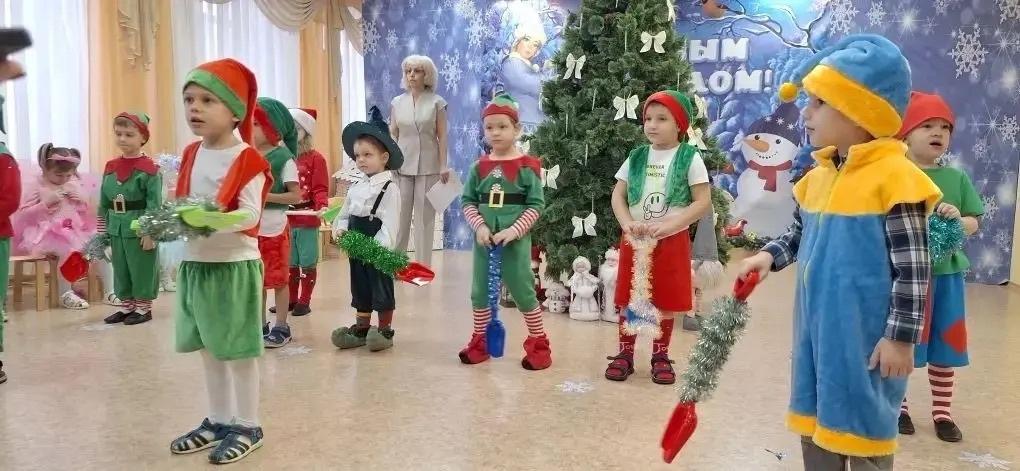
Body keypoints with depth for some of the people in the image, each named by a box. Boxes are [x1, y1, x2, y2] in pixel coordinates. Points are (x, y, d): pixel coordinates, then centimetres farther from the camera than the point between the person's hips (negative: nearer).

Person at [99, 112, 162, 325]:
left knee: (142, 269, 5)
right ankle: (127, 306, 27)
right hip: (116, 229, 7)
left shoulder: (149, 169, -11)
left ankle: (143, 307, 17)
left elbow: (155, 204, -13)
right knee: (121, 270, 15)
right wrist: (102, 230, 11)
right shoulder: (110, 167, 8)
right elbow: (103, 203, 13)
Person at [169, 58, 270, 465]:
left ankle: (248, 426, 15)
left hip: (235, 264, -8)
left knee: (238, 349, 2)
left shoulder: (247, 159, -13)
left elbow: (250, 214, -20)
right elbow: (181, 203, 15)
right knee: (209, 348, 16)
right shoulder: (191, 154, 11)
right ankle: (219, 420, 30)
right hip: (195, 262, 8)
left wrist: (211, 219, -34)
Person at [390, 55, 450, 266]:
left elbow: (442, 136, -1)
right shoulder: (397, 103, 7)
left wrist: (443, 166, -6)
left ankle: (423, 264, 11)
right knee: (399, 215, 1)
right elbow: (393, 136, 9)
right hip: (402, 166, 2)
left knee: (425, 216, 2)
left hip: (428, 167, -2)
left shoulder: (437, 102, 0)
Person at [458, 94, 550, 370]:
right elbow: (468, 201, 5)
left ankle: (539, 344, 19)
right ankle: (480, 342, 30)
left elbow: (536, 205, -8)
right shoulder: (479, 167, 4)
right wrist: (479, 226, -11)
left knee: (523, 292, 4)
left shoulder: (527, 166, -7)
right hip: (484, 240, 4)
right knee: (480, 292, 14)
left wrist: (514, 230, -18)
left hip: (516, 241, -4)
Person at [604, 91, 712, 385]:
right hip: (634, 239, 3)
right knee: (628, 299, 6)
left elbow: (703, 202, -9)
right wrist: (628, 224, -13)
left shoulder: (690, 158, -5)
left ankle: (660, 355, 21)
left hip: (672, 241, -2)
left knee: (666, 301, 6)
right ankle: (625, 353, 19)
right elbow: (618, 195, 5)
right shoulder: (636, 157, 4)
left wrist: (667, 226, -18)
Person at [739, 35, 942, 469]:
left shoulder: (894, 176, -17)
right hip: (818, 327, 8)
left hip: (865, 336, -7)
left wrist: (901, 336, -15)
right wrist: (769, 256, 1)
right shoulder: (819, 175, 6)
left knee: (861, 431, 8)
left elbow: (913, 266, -16)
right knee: (815, 423, 19)